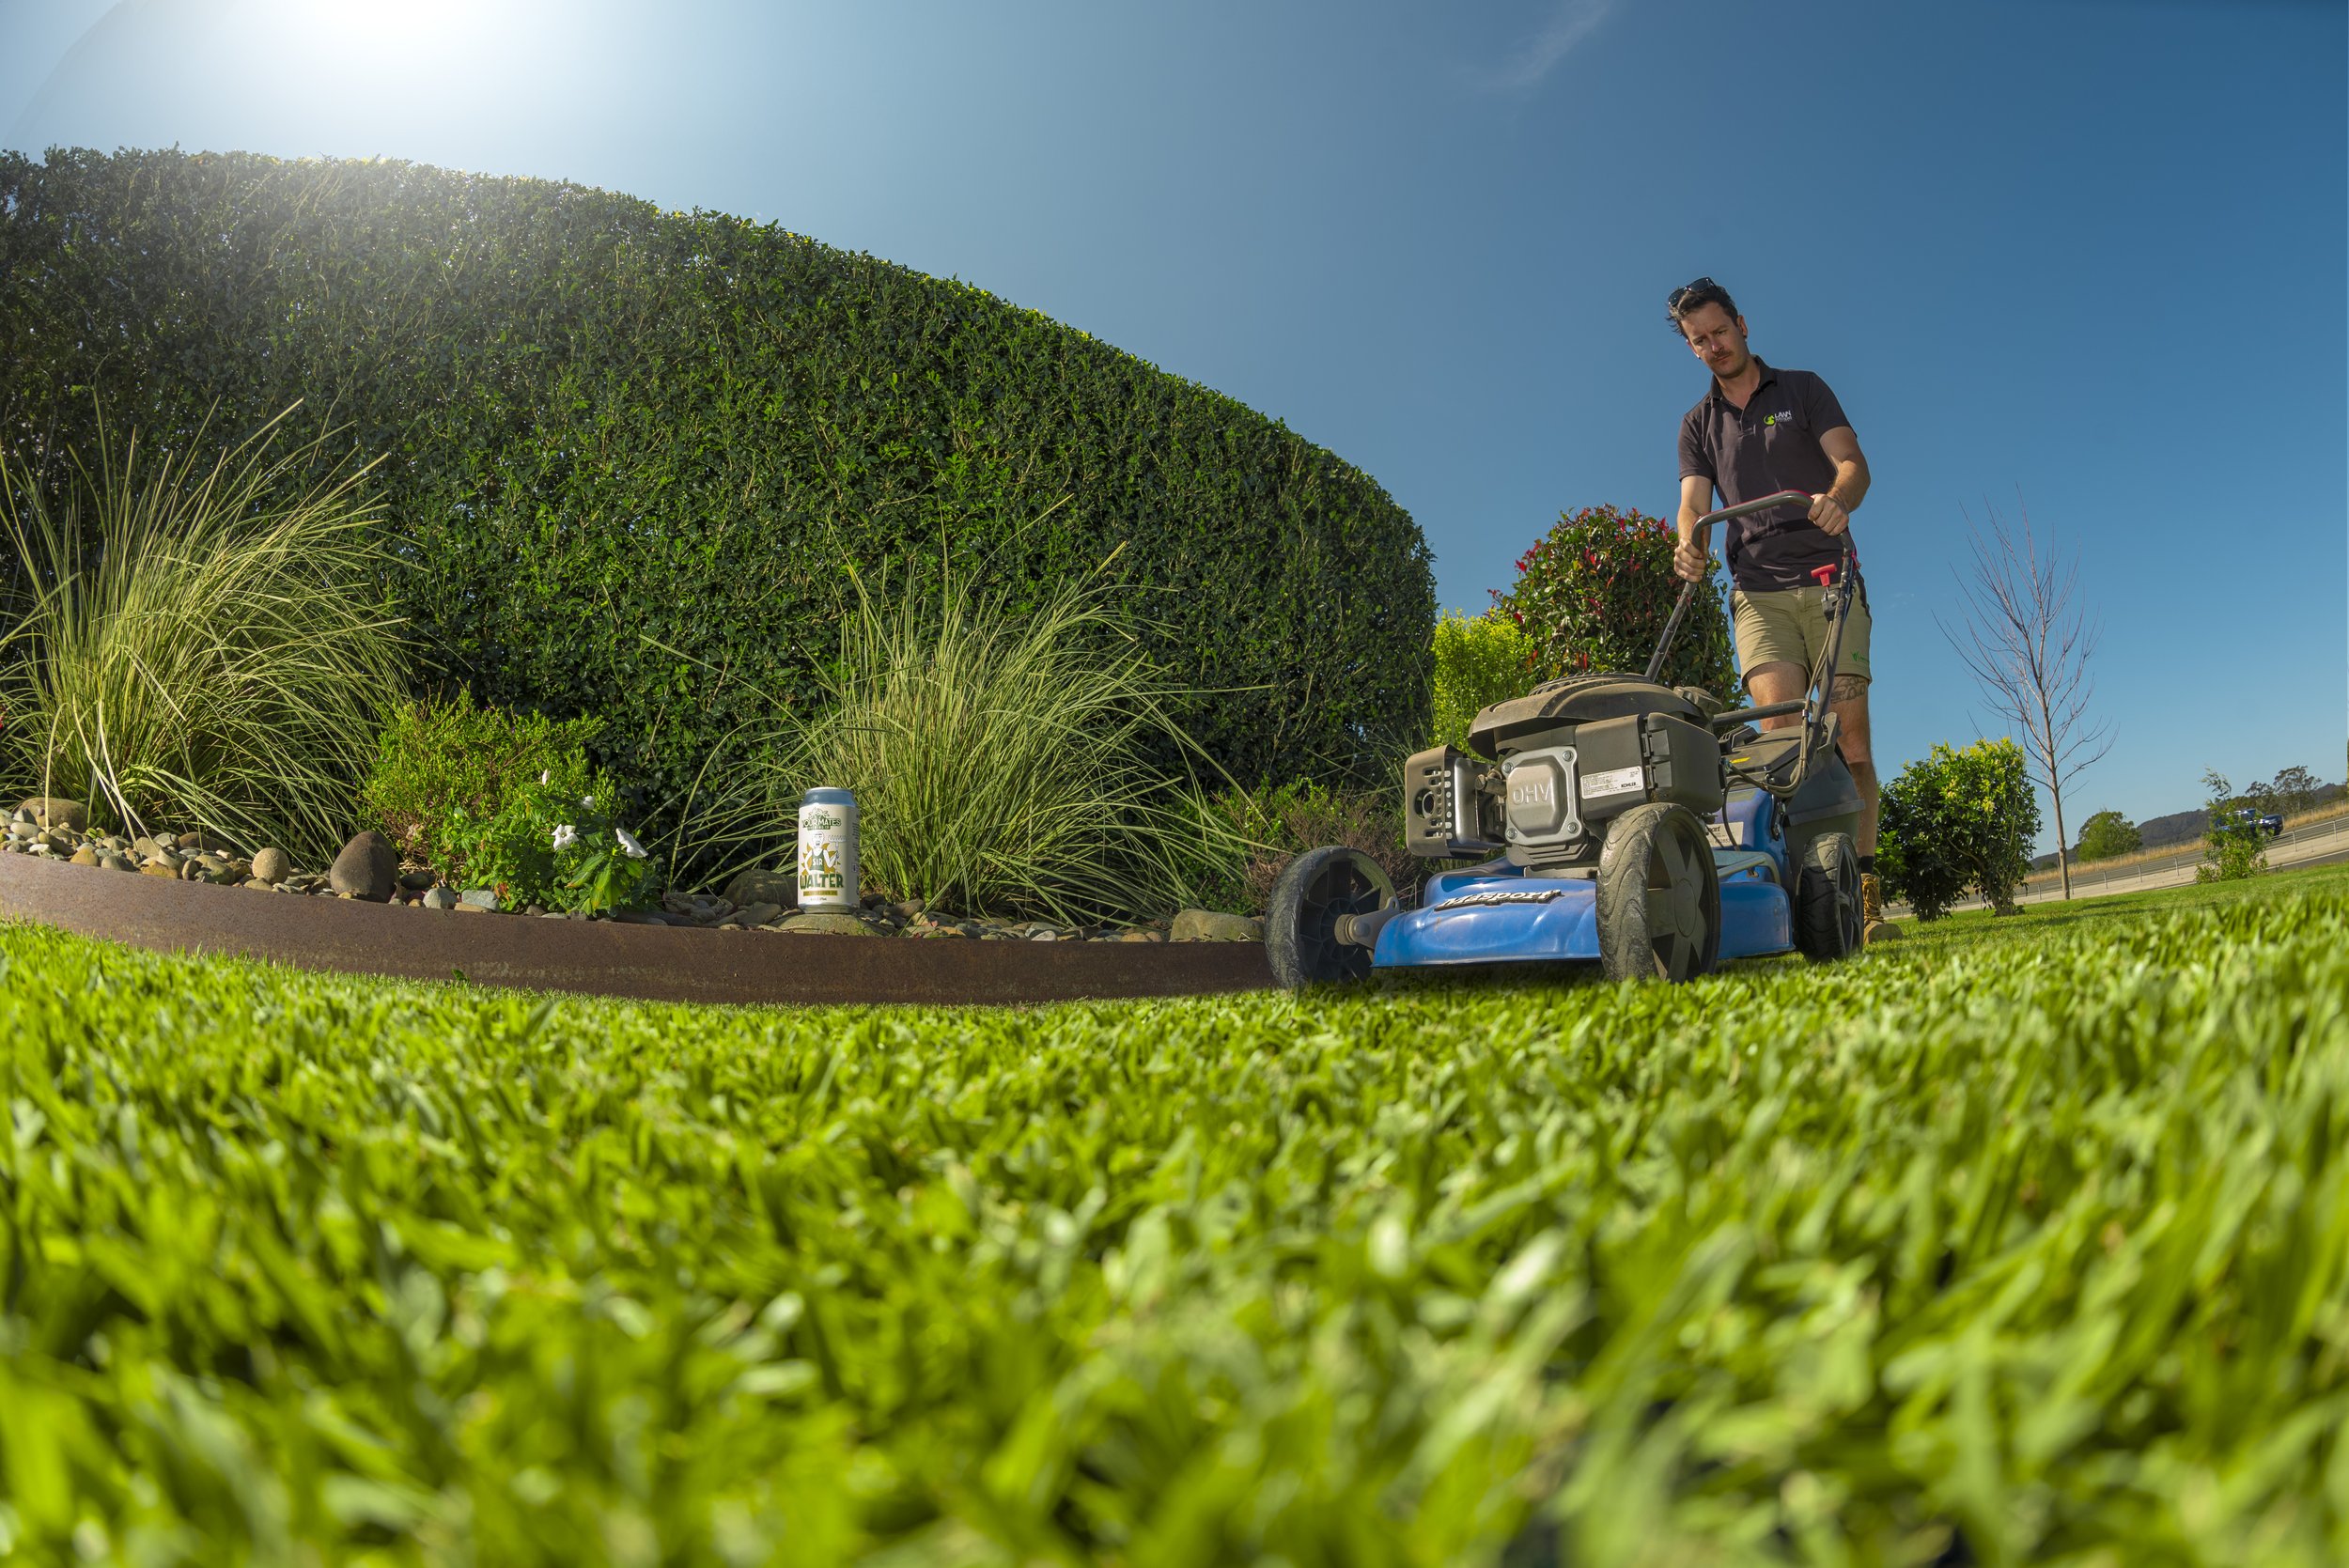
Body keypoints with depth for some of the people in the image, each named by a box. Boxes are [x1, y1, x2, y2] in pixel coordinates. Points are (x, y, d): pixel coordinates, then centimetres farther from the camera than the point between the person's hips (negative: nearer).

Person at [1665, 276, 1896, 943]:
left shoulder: (1803, 389, 13)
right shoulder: (1697, 425, 18)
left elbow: (1851, 461, 1)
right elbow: (1694, 500, 5)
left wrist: (1839, 498, -23)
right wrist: (1689, 546, -18)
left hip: (1828, 580, -1)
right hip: (1758, 592, 1)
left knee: (1850, 734, -7)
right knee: (1780, 723, -18)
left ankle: (1865, 891, -1)